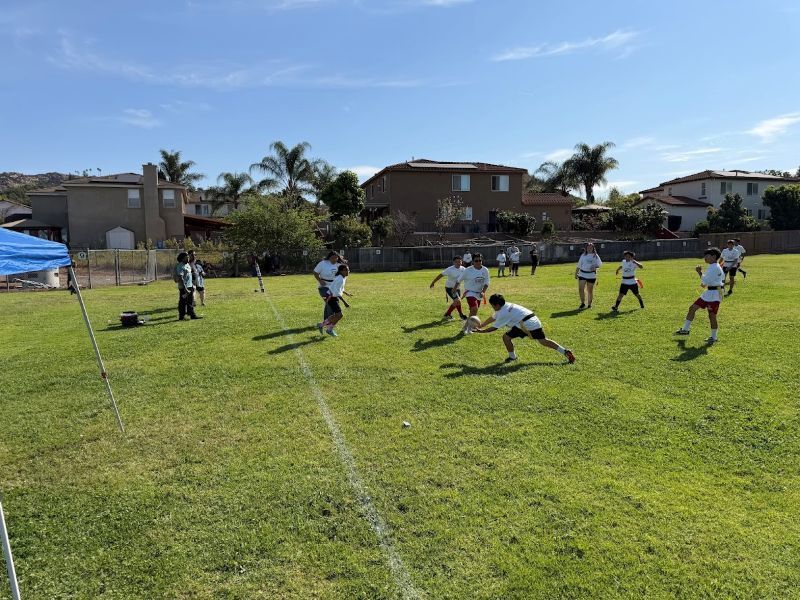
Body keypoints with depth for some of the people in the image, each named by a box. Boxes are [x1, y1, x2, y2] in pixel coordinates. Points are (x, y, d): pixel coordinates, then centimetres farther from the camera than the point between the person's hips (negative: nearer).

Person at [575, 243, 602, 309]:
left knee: (590, 290, 5)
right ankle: (583, 303, 4)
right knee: (580, 289, -9)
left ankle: (589, 304, 20)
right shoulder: (583, 255, 8)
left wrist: (595, 267, -21)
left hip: (591, 275, -1)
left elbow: (600, 264, -1)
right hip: (582, 274, 1)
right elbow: (579, 265, 12)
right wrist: (576, 273, 12)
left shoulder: (595, 256, 4)